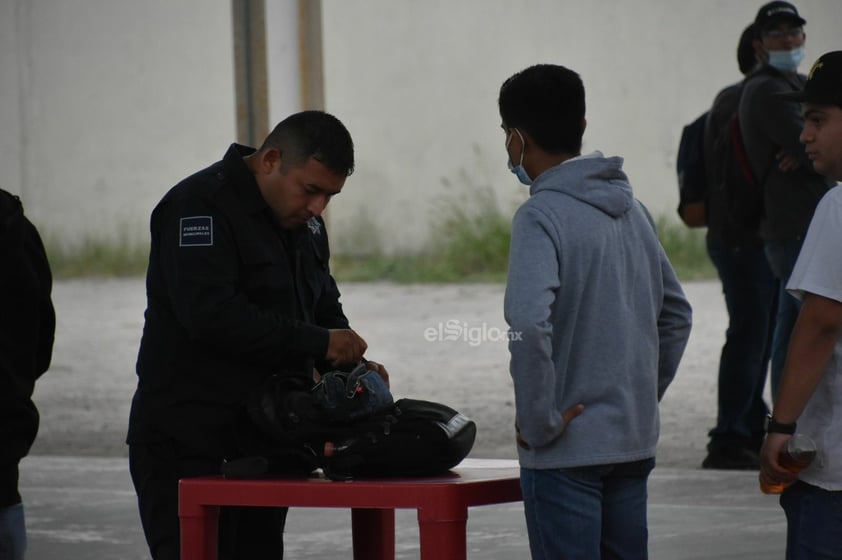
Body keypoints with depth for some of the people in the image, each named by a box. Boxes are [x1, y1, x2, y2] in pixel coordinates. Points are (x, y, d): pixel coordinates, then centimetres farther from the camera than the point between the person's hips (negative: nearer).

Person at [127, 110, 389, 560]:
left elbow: (323, 307, 22)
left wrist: (351, 364, 0)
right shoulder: (201, 206, -14)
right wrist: (318, 342, -22)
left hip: (263, 439, 8)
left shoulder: (304, 222, 14)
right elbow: (210, 315, -26)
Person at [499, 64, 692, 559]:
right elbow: (675, 313, 18)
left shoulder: (542, 216, -14)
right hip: (635, 441, 7)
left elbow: (529, 323, -27)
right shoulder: (631, 207, 10)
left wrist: (538, 422, -17)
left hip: (568, 447, -7)